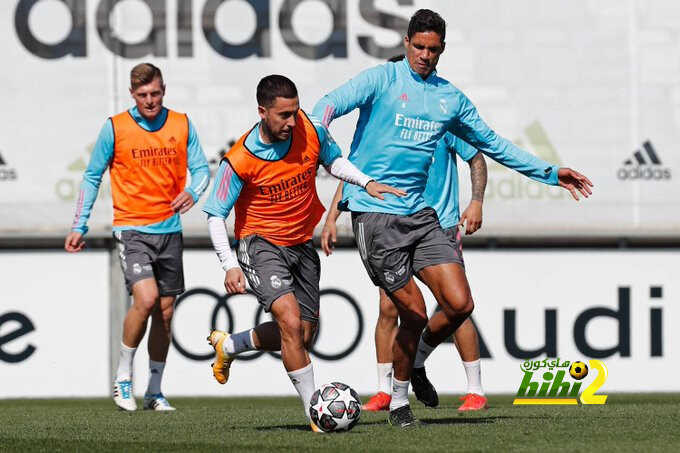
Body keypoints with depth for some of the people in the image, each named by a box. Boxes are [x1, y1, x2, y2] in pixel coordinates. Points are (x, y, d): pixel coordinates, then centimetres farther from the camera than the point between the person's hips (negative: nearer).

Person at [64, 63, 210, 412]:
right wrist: (79, 226, 3)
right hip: (132, 229, -4)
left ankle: (154, 391, 16)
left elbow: (201, 168, 6)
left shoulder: (182, 125, 4)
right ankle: (123, 378, -4)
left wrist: (192, 192, -17)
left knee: (165, 311, 6)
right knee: (146, 299, -21)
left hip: (170, 230, 4)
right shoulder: (115, 128, -3)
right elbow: (92, 177, 5)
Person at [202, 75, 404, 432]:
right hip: (261, 242, -5)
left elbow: (332, 160, 11)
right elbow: (215, 214, -12)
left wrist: (365, 182, -6)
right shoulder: (239, 161, -22)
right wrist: (230, 265, -23)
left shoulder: (311, 130, -12)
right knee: (291, 321, -24)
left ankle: (227, 345, 35)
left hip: (302, 243, 6)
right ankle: (314, 411, -16)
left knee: (302, 336, 10)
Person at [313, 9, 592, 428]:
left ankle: (417, 362, 22)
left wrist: (551, 174, 22)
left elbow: (492, 144, 24)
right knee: (415, 312, -8)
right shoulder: (383, 79, -1)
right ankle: (399, 401, 13)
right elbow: (332, 105, -15)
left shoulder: (451, 98, 14)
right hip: (375, 213, -5)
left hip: (420, 214, 5)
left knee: (460, 304, -8)